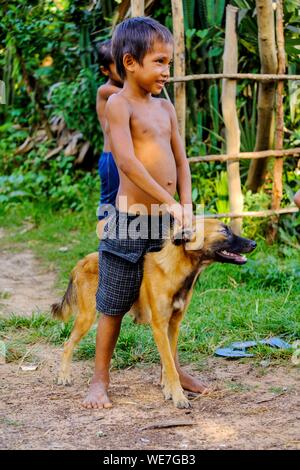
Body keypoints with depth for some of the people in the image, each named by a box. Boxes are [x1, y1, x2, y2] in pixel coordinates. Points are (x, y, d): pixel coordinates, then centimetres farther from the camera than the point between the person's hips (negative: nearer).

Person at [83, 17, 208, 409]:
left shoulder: (166, 108, 12)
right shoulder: (119, 103, -10)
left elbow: (180, 161, 14)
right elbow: (126, 160, -20)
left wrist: (186, 207, 1)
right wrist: (168, 202, -20)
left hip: (167, 221, 7)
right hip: (131, 221, -7)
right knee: (114, 305, 3)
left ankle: (173, 368, 33)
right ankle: (100, 380, 15)